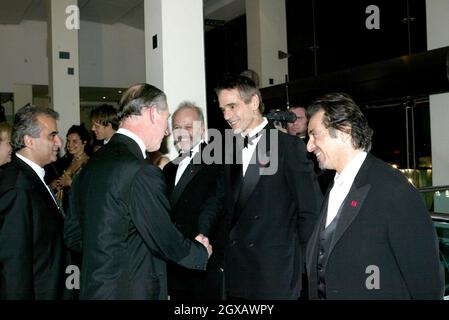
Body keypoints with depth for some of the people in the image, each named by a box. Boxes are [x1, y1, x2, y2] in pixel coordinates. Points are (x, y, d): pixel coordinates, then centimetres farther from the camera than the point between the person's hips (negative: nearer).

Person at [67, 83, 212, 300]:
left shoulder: (91, 165, 3)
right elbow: (167, 242, -15)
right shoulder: (141, 173, -22)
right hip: (131, 291, -8)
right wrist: (202, 252, 3)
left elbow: (73, 235, 10)